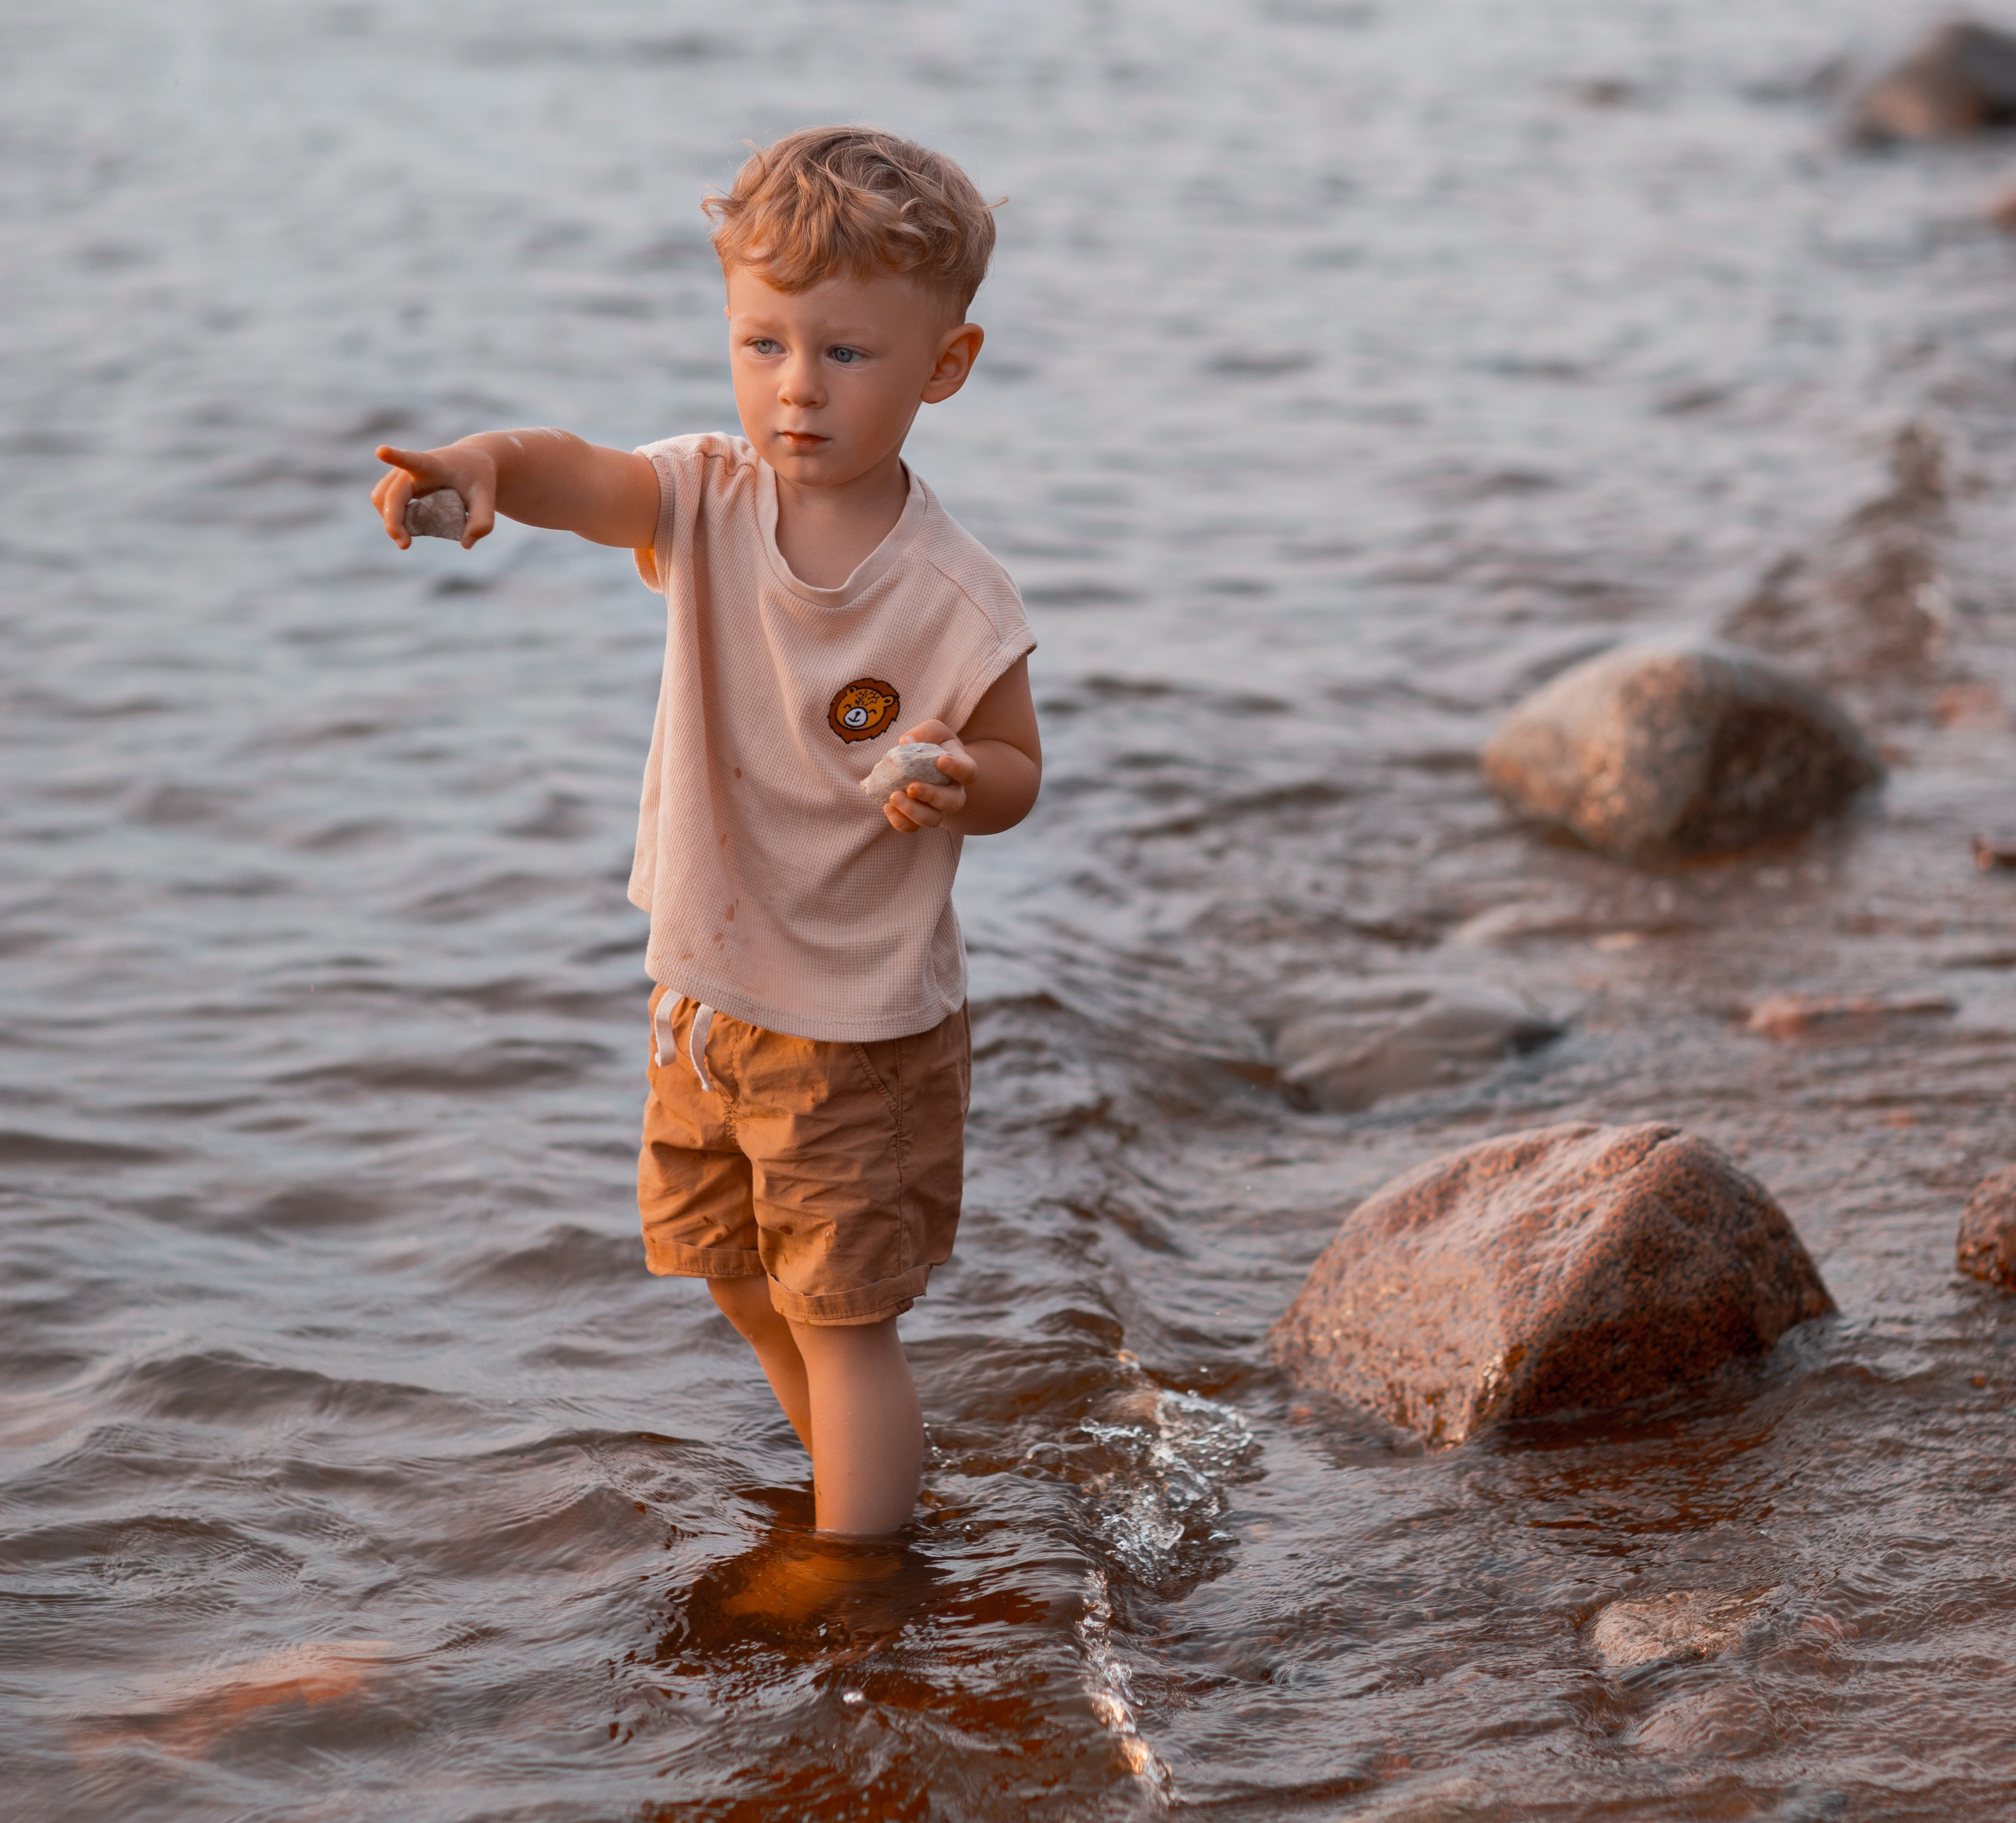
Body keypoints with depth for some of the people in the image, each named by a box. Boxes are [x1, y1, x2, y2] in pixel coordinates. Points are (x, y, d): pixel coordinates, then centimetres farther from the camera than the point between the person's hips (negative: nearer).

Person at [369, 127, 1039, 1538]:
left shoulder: (953, 600, -20)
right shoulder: (707, 501, -11)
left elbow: (1017, 770, -8)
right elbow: (578, 475, -29)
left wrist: (954, 785, -31)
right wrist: (479, 464, -52)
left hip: (863, 1018, -6)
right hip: (708, 985, 6)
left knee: (843, 1312, 2)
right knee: (728, 1259, 24)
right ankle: (856, 1470, 49)